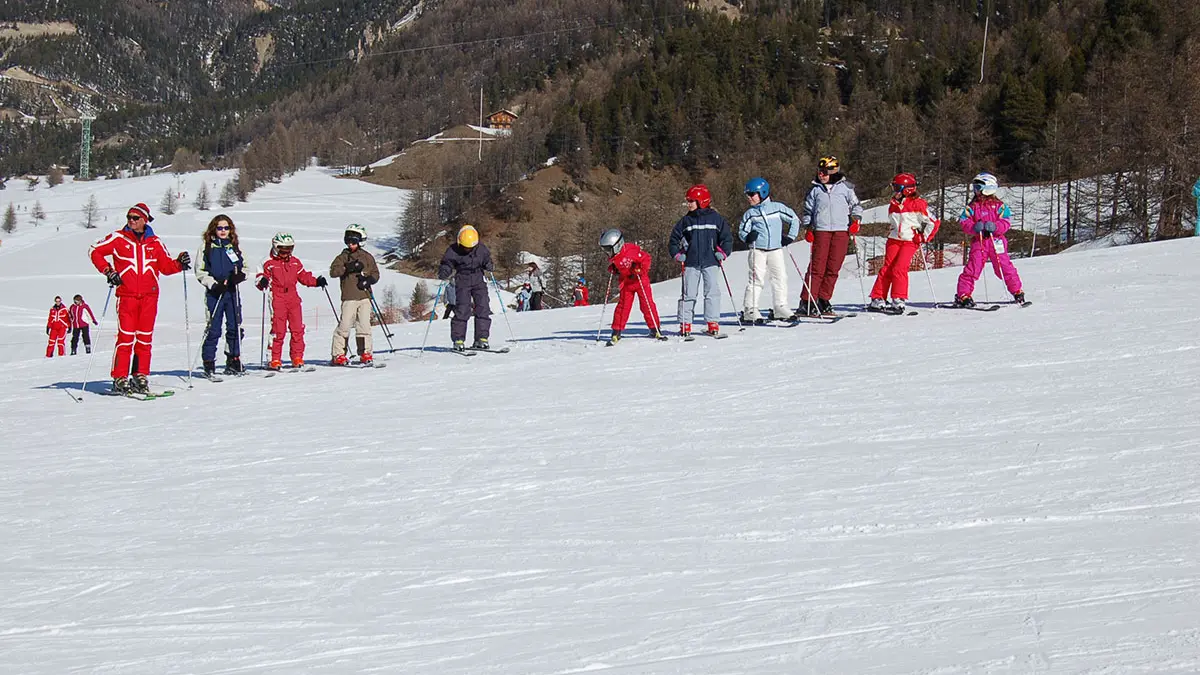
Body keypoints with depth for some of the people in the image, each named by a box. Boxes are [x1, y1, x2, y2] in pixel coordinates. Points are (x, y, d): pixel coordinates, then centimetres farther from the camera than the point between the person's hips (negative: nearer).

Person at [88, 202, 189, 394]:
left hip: (149, 297, 3)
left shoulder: (154, 243, 12)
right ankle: (120, 378, -6)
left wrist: (179, 264, -4)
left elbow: (166, 266, 15)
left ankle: (140, 377, 9)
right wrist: (108, 271, -3)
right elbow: (95, 251, 8)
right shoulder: (118, 239, 5)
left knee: (145, 338, 4)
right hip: (126, 296, -3)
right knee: (125, 337, -9)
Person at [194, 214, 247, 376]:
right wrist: (214, 284, -13)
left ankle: (234, 360, 13)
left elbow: (244, 266, 18)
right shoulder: (206, 246, 2)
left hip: (232, 292, 3)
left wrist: (240, 275, -5)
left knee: (235, 328, 2)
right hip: (215, 293, -3)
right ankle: (208, 363, 2)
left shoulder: (234, 246, 12)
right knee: (214, 329, -6)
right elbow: (200, 272, -1)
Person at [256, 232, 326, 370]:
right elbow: (261, 277, -1)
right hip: (277, 300, -4)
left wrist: (317, 281, 8)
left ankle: (297, 358, 10)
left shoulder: (295, 262, 16)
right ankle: (275, 360, -1)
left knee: (297, 329, 1)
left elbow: (304, 277, 22)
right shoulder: (269, 263, 2)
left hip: (293, 299, 4)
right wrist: (262, 282, -25)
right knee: (278, 330, -7)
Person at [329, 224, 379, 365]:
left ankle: (365, 354, 7)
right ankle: (338, 355, 0)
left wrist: (368, 280, -6)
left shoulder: (367, 257, 13)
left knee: (364, 325, -2)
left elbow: (375, 273, 15)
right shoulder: (343, 257, 7)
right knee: (344, 326, -6)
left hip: (364, 296, 2)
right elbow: (333, 271, -5)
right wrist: (349, 268, -17)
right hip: (349, 297, -2)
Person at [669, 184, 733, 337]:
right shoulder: (685, 221, 10)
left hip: (711, 262, -2)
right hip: (691, 263, 2)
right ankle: (685, 324, 3)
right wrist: (677, 254, 0)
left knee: (712, 293, -4)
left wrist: (722, 251, -6)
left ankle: (713, 323, -1)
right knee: (688, 294, 0)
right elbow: (674, 239, 15)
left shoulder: (715, 218, 4)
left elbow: (727, 237, 7)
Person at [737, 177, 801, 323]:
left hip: (776, 250, 1)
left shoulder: (778, 207, 4)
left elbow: (794, 219, 12)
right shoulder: (750, 214, 5)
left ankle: (780, 308, 8)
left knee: (780, 278, 0)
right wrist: (748, 237, -15)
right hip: (757, 251, -1)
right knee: (756, 279, -7)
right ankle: (750, 309, -4)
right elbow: (742, 231, 7)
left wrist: (790, 237, 5)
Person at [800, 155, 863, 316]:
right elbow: (808, 210, 16)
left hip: (841, 231, 1)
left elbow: (856, 205, 14)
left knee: (833, 268, 1)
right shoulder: (815, 190, 10)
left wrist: (856, 219, -1)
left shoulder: (845, 187, 8)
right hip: (821, 231, -1)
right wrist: (808, 228, 5)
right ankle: (807, 302, -7)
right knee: (817, 267, -8)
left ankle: (823, 300, 11)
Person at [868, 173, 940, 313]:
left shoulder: (918, 204, -8)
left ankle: (898, 301, -12)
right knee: (886, 269, -1)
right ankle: (878, 299, 0)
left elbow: (933, 222, -6)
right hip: (894, 240, 6)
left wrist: (924, 237, -8)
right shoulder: (893, 205, 12)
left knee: (899, 269, -17)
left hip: (910, 241, -6)